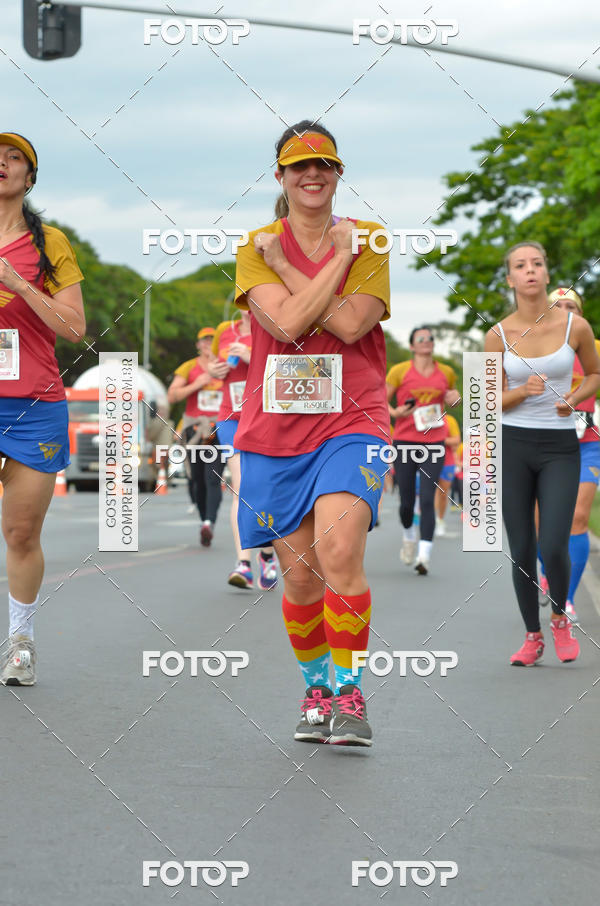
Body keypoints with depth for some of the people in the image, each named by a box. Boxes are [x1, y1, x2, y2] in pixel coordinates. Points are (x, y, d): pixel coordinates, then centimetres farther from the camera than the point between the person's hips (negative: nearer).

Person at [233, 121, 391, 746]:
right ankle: (315, 691, 26)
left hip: (350, 420, -2)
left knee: (340, 554, -22)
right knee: (299, 574, 5)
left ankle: (349, 693, -10)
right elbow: (287, 321, -13)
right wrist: (339, 258, -10)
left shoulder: (368, 240, 4)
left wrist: (285, 266, -8)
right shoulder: (257, 246, 5)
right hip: (274, 427, 2)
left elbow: (350, 325, -12)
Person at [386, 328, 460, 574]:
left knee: (427, 499, -12)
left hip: (434, 444, 1)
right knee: (407, 501, 4)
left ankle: (424, 555, -15)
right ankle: (408, 536, 36)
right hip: (404, 442, -1)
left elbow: (452, 397, 26)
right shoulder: (399, 371, 0)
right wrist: (395, 412, -14)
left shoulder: (446, 373, 8)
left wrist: (454, 399, 3)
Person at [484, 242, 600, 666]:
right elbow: (495, 402, 2)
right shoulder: (498, 335, -2)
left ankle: (560, 619, 17)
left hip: (560, 448, -1)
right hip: (513, 445, 1)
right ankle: (533, 637, 20)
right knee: (521, 551, 3)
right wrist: (524, 391, -18)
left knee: (553, 548, -12)